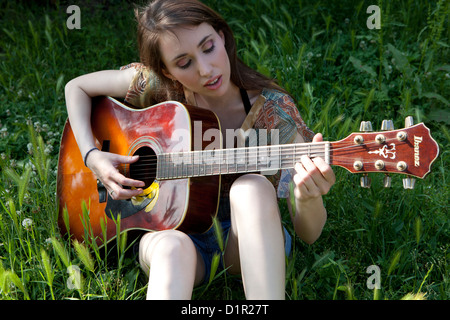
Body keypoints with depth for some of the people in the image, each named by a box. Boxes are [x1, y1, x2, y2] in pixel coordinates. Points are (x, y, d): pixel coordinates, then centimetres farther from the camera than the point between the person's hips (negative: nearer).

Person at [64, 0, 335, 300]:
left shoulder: (272, 112, -17)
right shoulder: (157, 85, -11)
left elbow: (309, 233, -18)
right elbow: (77, 87, 6)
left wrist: (308, 198, -42)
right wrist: (92, 156, -10)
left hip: (248, 239, -1)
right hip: (170, 227, 1)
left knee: (253, 188, -37)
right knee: (172, 247, -38)